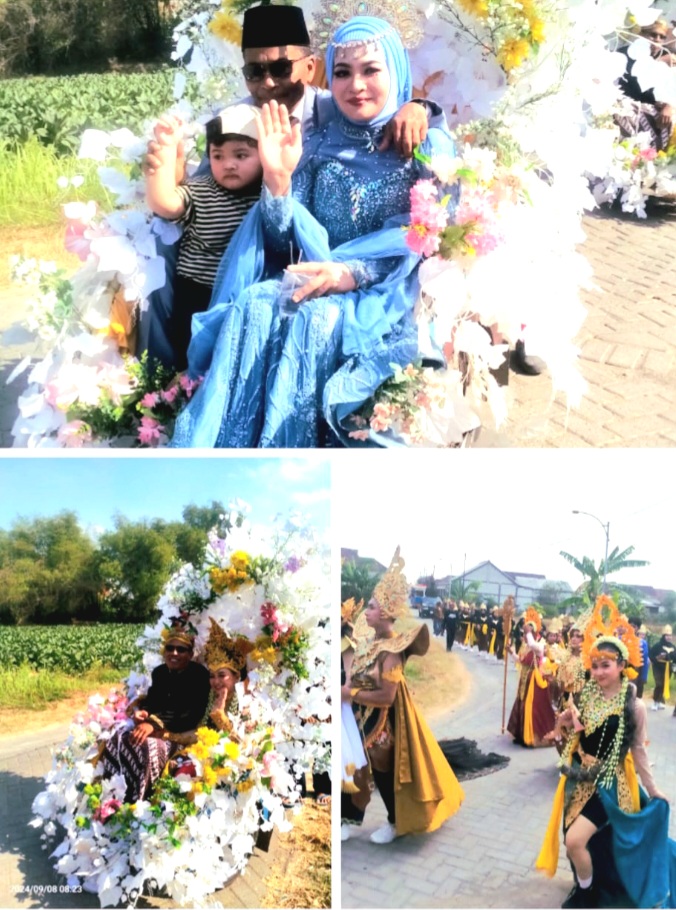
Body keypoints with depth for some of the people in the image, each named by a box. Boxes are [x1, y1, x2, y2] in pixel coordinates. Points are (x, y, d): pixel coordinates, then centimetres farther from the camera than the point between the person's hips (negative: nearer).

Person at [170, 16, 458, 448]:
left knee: (313, 319, -35)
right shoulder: (317, 147, 15)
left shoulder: (429, 147, 7)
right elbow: (282, 240, 8)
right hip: (316, 283, 3)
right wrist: (277, 179, -11)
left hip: (384, 295, -3)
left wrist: (350, 272, -22)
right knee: (252, 306, -30)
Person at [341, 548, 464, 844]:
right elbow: (355, 672, 9)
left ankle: (395, 822, 29)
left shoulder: (392, 650, -25)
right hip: (366, 715, 7)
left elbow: (386, 696, -27)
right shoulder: (368, 639, -1)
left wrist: (351, 695, -23)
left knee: (384, 769, 9)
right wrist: (346, 688, -11)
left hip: (384, 718, -7)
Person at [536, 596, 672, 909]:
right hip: (579, 777, 5)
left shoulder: (634, 705, -16)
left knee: (576, 840, -14)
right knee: (575, 839, 15)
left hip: (608, 783, -5)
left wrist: (653, 791, 0)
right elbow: (570, 725, 12)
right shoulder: (588, 694, -3)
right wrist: (567, 720, -11)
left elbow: (637, 750, -5)